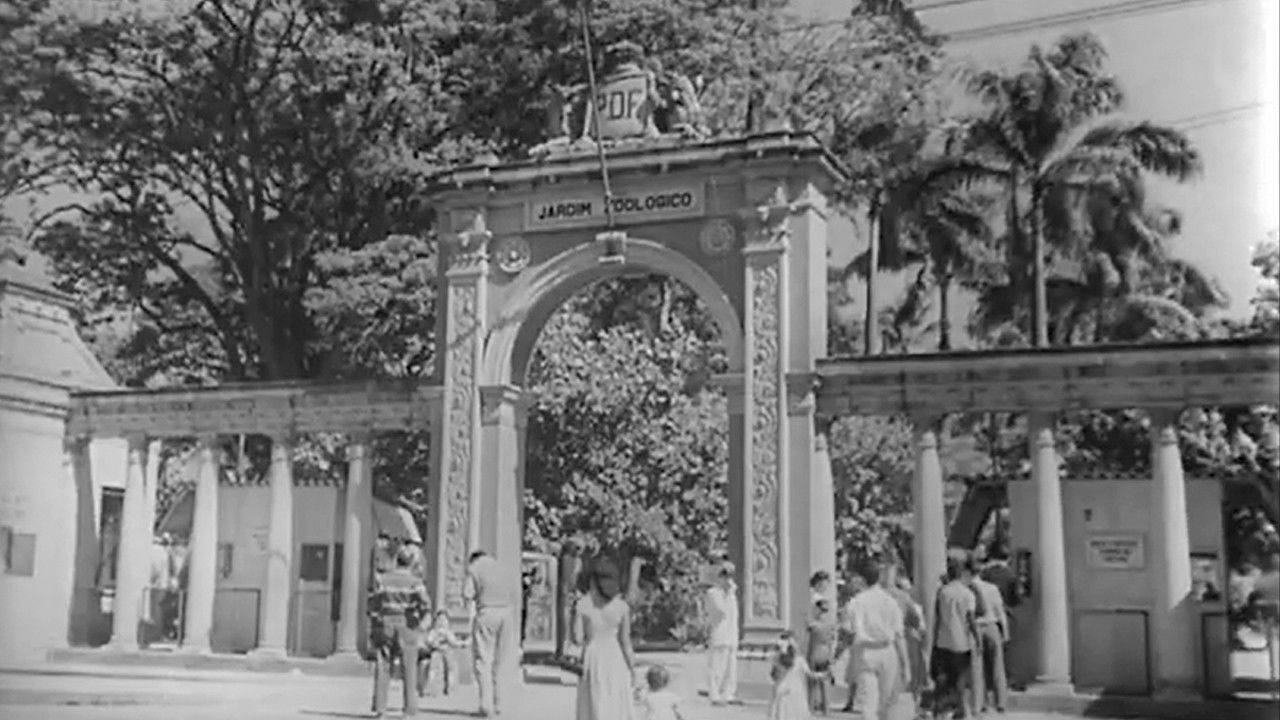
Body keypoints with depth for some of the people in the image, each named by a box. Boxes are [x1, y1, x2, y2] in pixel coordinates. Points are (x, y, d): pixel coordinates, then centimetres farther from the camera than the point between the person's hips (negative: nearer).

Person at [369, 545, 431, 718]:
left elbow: (373, 605, 3)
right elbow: (426, 604, -17)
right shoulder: (414, 581, -6)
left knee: (383, 667, 5)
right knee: (408, 669, 6)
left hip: (386, 625, 1)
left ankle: (379, 706, -2)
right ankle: (410, 708, 6)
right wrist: (419, 618, -1)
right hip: (407, 626, -1)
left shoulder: (383, 579, 1)